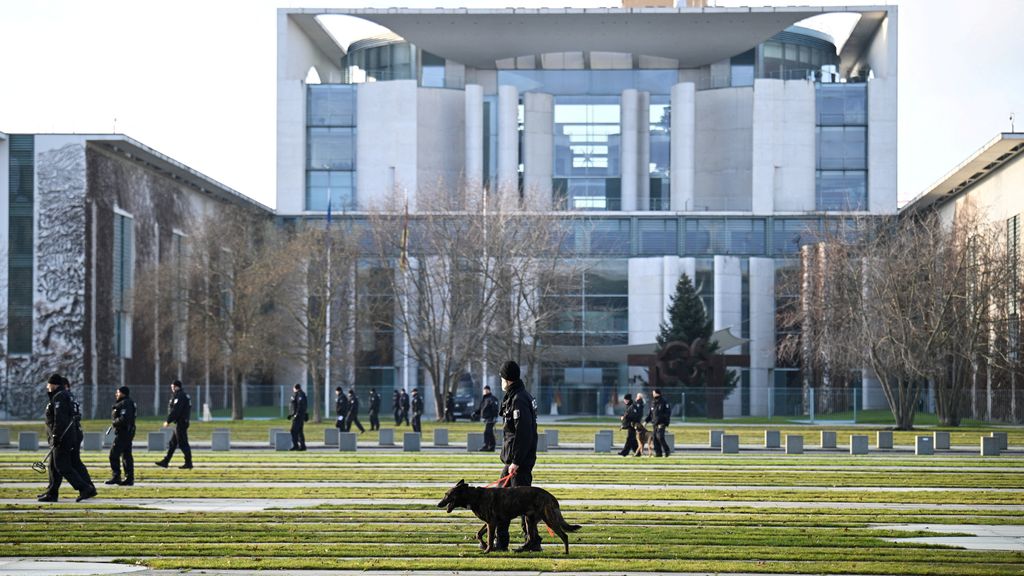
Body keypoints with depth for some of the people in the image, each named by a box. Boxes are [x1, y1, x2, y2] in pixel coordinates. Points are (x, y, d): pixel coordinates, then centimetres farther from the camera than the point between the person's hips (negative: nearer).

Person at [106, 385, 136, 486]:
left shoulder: (125, 404, -16)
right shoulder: (129, 403, 17)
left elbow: (124, 419, -26)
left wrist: (114, 423, -12)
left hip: (123, 433, -11)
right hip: (128, 432, 11)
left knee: (114, 454, -8)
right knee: (127, 456, 12)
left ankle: (116, 477, -9)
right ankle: (129, 478, 13)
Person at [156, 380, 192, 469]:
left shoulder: (179, 396, -16)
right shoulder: (184, 395, 17)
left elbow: (175, 411, -22)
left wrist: (168, 421, -17)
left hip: (180, 423, -11)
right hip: (181, 423, 11)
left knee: (183, 443, -7)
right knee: (172, 443, 14)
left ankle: (188, 463, -4)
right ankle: (165, 461, 19)